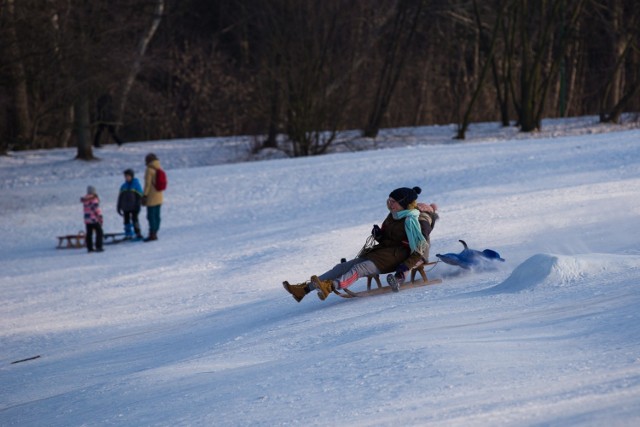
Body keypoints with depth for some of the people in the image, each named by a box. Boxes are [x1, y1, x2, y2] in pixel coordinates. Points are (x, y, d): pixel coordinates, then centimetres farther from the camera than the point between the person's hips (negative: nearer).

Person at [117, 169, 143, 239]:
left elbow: (139, 196, -4)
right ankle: (128, 234, 10)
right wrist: (119, 207, 13)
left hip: (134, 207, -5)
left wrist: (138, 205, -11)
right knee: (126, 220, 5)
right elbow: (120, 197, 15)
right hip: (126, 207, 5)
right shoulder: (123, 186, 10)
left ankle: (138, 233, -4)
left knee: (134, 219, -10)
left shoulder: (136, 184, -2)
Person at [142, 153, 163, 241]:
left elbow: (147, 184, -17)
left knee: (151, 216, -4)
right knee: (157, 215, 11)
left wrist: (144, 195, -13)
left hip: (151, 197, -8)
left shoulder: (149, 170, -15)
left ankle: (152, 234, -5)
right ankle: (155, 233, 16)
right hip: (159, 197, 8)